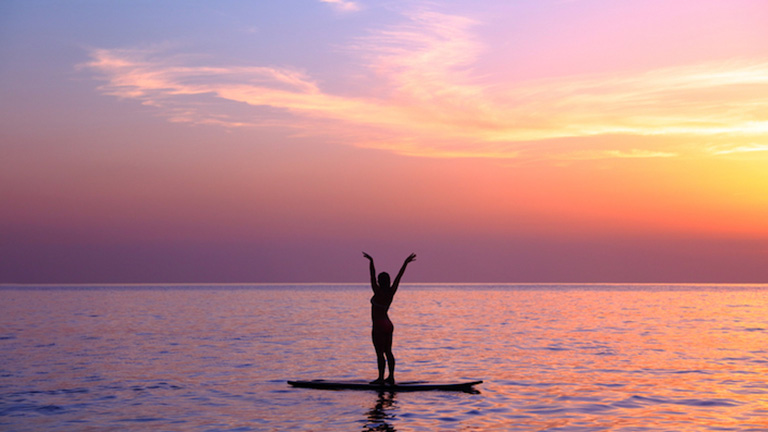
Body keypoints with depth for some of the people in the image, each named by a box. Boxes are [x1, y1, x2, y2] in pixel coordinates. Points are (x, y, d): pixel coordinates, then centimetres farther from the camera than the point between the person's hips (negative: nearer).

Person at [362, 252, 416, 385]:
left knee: (380, 353, -5)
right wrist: (405, 263, 11)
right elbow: (399, 277, 7)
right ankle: (391, 377, 9)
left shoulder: (378, 293, -15)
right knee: (388, 352, 9)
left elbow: (372, 277, -18)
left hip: (379, 326, -8)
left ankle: (381, 378, -4)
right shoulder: (391, 292, 2)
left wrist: (371, 262, -20)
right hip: (388, 325, 8)